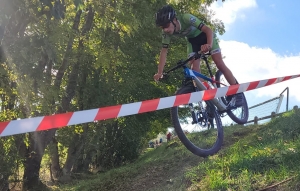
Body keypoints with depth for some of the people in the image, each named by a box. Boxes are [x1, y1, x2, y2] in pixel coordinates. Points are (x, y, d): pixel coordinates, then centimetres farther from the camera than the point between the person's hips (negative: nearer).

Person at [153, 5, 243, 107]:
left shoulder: (186, 18, -38)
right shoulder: (166, 32, -23)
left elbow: (208, 30, -42)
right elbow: (164, 51, -20)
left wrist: (209, 44, -63)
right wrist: (159, 72, -29)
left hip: (205, 36, -4)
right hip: (192, 40, 5)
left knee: (219, 63, -15)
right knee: (194, 67, -13)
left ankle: (237, 93, -4)